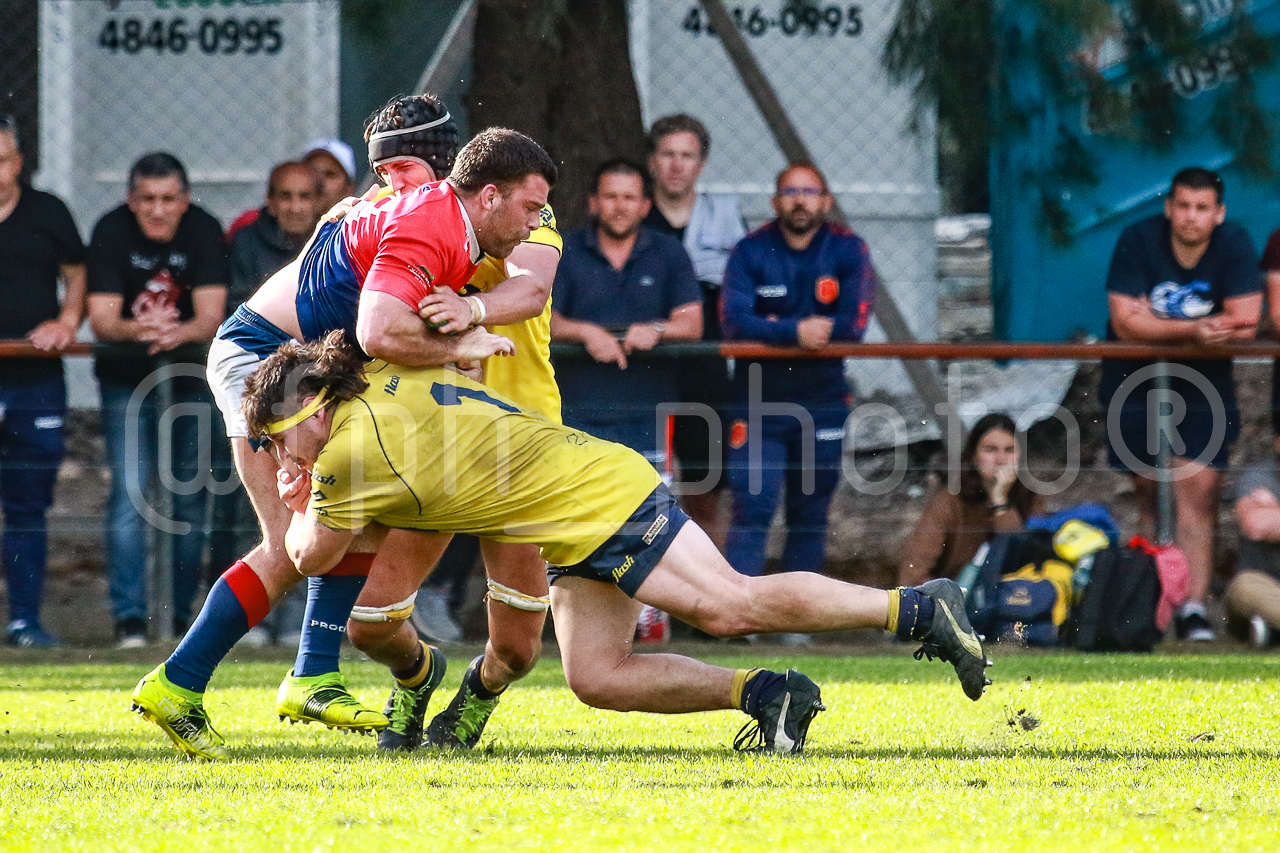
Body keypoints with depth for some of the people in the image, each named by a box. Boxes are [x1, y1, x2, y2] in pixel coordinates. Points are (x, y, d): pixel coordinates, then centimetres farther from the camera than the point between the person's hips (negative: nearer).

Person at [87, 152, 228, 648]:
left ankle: (180, 613, 10)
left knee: (189, 495, 1)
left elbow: (212, 317, -20)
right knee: (129, 491, -12)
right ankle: (129, 617, -12)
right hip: (126, 380, -1)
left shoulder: (204, 231, -12)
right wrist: (137, 329, -41)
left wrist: (178, 332, -42)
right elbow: (102, 319, -19)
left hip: (191, 377, 1)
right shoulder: (111, 232, -13)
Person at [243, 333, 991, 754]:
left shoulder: (351, 447, -15)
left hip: (598, 493, -10)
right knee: (595, 676, 1)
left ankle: (921, 608, -11)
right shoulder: (388, 376, 9)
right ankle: (765, 695, 2)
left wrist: (301, 508, 21)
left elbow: (314, 556, -2)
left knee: (730, 606, -15)